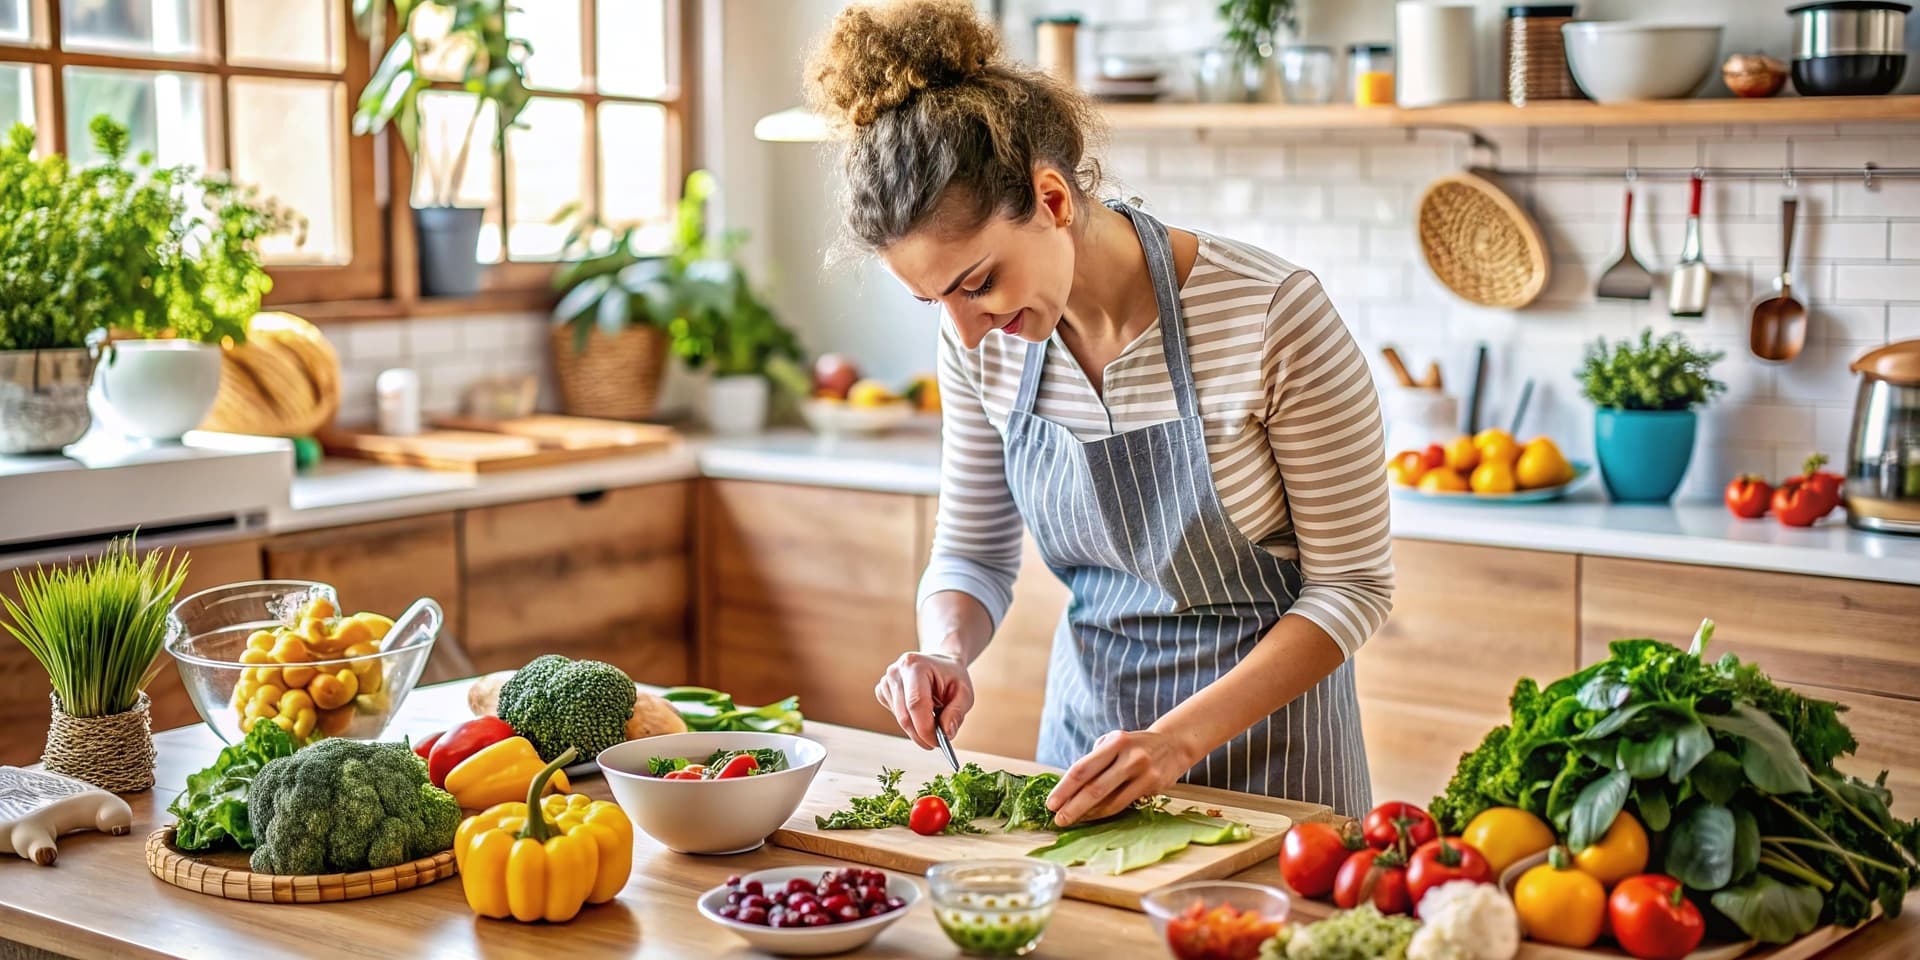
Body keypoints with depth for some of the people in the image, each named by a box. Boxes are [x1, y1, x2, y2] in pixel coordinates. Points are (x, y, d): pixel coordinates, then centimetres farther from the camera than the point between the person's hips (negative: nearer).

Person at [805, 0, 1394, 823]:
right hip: (1087, 709, 5)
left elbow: (1352, 586, -18)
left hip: (1260, 714, -4)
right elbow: (973, 553, 4)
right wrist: (946, 652, -19)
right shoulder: (982, 342, -11)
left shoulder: (1271, 316, -26)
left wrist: (1179, 739, -27)